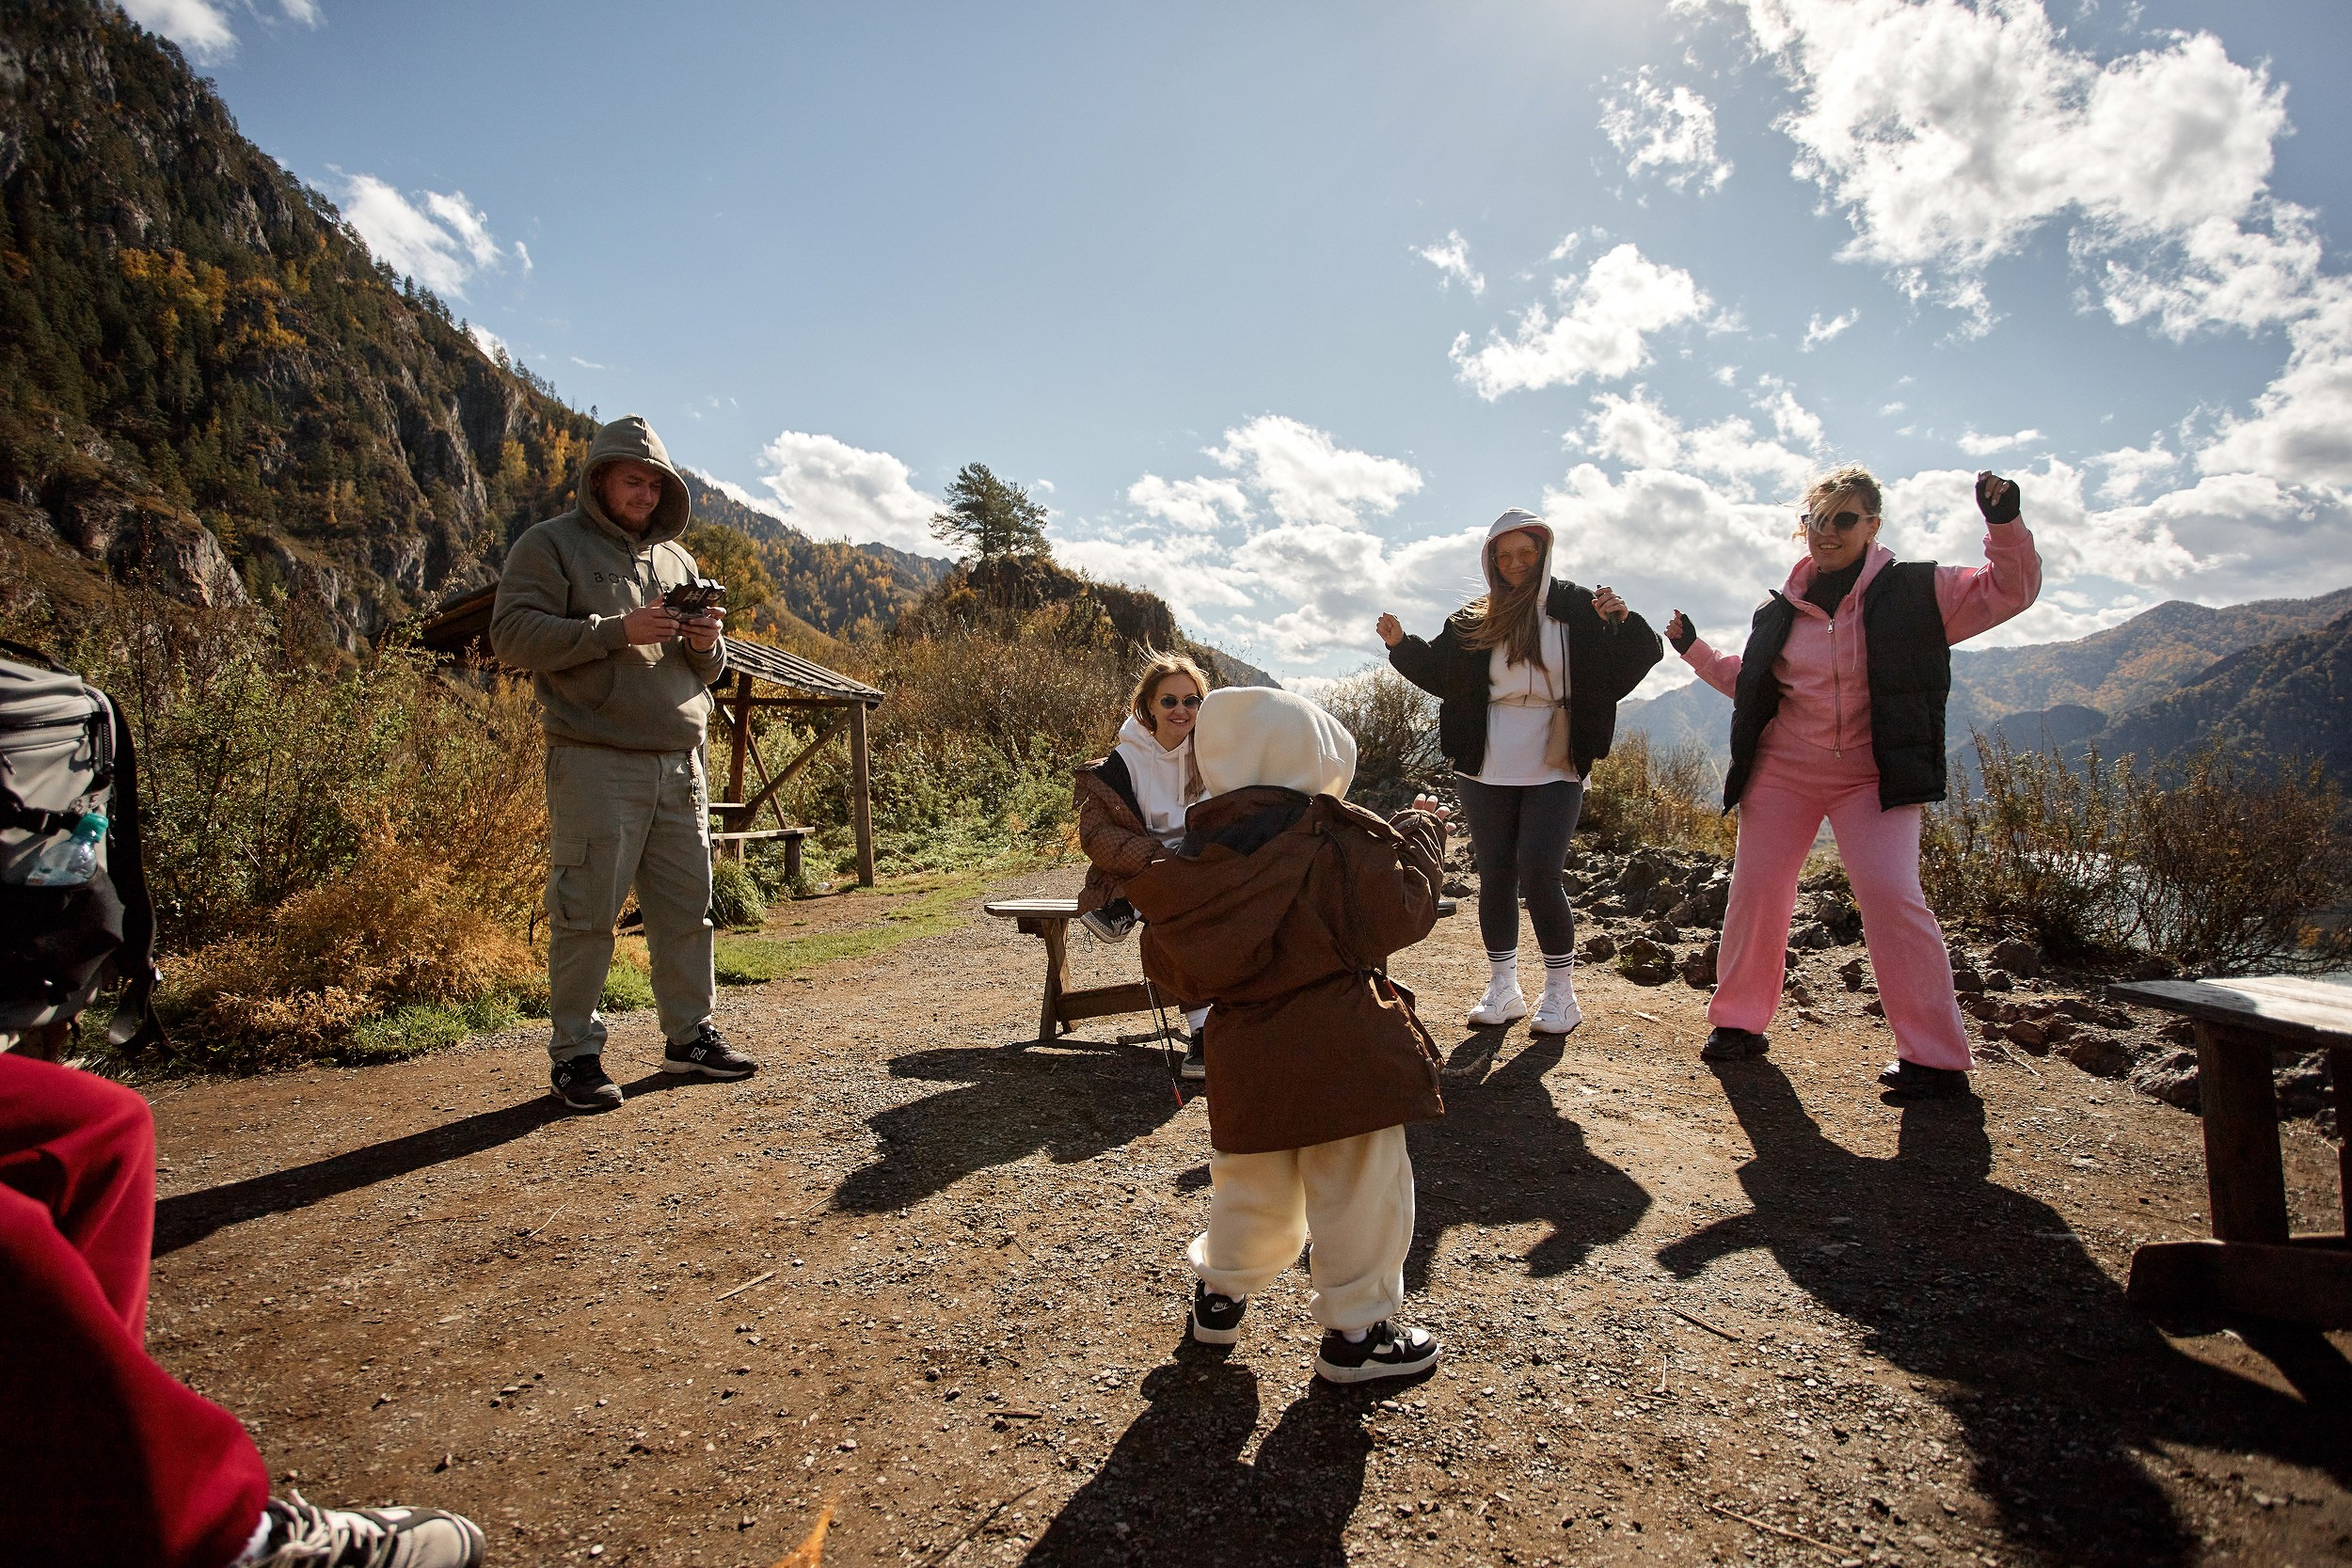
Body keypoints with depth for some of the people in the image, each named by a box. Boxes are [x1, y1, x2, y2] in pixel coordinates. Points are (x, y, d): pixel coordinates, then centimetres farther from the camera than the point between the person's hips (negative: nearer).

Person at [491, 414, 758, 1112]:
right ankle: (575, 1053, 8)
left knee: (687, 908, 9)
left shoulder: (676, 558, 21)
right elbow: (513, 636, -10)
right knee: (586, 913, -2)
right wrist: (616, 630, -18)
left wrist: (708, 644, -1)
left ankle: (691, 1034, 20)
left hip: (679, 763, 6)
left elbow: (707, 670, 23)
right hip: (595, 762, -6)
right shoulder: (550, 545, 3)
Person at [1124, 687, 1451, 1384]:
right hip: (1342, 1052, -5)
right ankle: (1356, 1331, 24)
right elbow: (1402, 908, -11)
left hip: (1243, 1058, 5)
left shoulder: (1192, 858, 1)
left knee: (1251, 1187, 25)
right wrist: (1421, 829, 3)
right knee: (1359, 1194, 11)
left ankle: (1219, 1293, 41)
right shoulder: (1334, 837, -15)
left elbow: (1174, 965, 6)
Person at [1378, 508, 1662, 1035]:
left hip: (1554, 771, -3)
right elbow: (1439, 672, 19)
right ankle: (1503, 988, 19)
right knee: (1495, 877, 6)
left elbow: (1639, 658, -5)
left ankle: (1561, 992, 6)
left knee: (1539, 876, -11)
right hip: (1485, 772, 3)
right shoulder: (1474, 620, 8)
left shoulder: (1576, 608, 0)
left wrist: (1623, 623, -24)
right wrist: (1401, 645, 3)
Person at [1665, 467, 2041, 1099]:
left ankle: (1935, 1057, -4)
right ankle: (1738, 1022, 21)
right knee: (1756, 893, 4)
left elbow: (2011, 589, -3)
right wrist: (1695, 650, 14)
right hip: (1782, 773, 4)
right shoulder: (1782, 609, 9)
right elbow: (1749, 682, 21)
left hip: (1873, 779, -3)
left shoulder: (1915, 590, -1)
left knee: (1892, 898, -15)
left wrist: (2004, 522, -16)